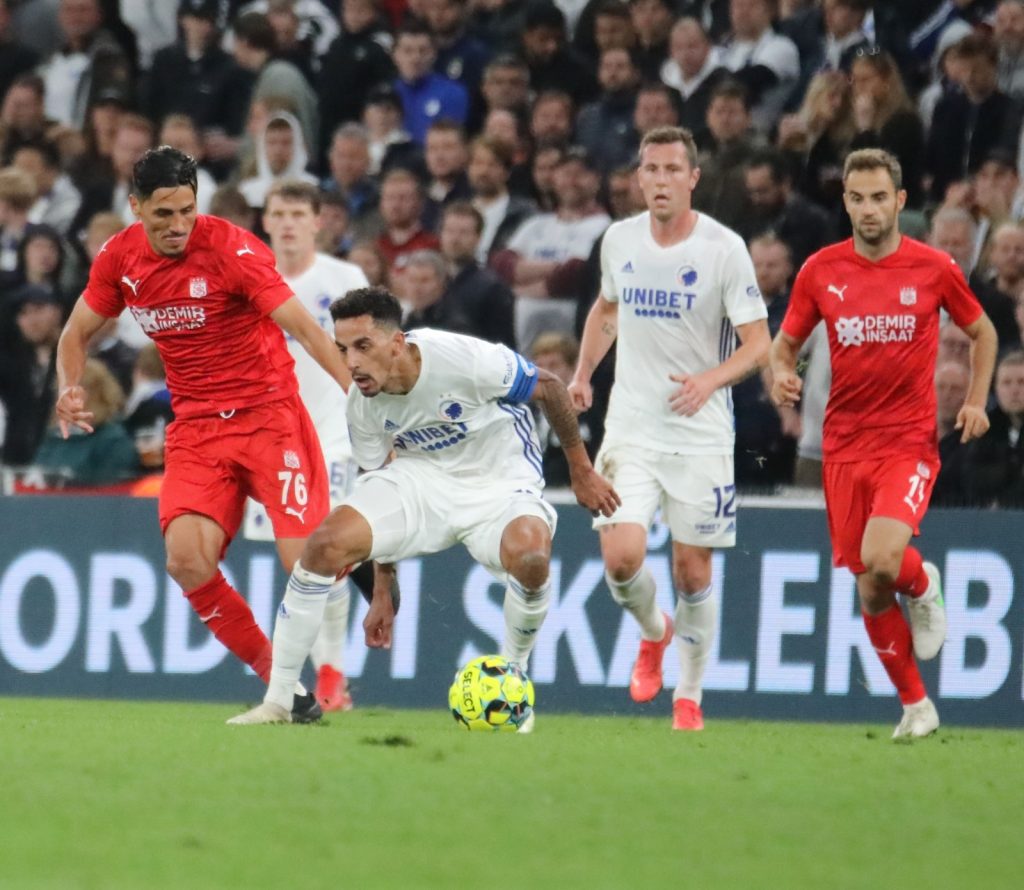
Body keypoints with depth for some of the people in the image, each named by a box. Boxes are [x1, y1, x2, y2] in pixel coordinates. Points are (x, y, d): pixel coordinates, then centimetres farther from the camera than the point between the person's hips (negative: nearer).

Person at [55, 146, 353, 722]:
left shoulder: (231, 248, -16)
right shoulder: (120, 258, 0)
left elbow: (305, 328, -21)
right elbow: (78, 333, 15)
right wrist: (70, 389, -6)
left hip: (270, 414, -4)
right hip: (196, 429, 4)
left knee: (306, 561, -17)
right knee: (186, 559, -17)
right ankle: (279, 680, -1)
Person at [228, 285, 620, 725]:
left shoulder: (463, 358, -28)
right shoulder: (363, 406, -11)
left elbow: (549, 387, -10)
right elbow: (385, 492, 5)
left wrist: (581, 470, -2)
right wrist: (383, 593, 7)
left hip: (499, 482, -4)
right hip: (420, 477, 4)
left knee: (529, 552, -36)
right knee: (327, 542, -19)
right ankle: (277, 701, -9)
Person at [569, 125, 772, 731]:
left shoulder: (724, 249, -10)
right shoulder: (620, 240, 3)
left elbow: (759, 343, -10)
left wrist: (711, 379, -27)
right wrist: (583, 375, 13)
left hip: (701, 432, -2)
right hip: (631, 427, 2)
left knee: (693, 569, 2)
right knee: (621, 556, -14)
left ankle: (690, 698, 19)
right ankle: (654, 632, 19)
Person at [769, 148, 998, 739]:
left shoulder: (934, 268, -2)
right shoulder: (821, 270, 1)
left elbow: (982, 331, 13)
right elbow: (785, 343, 12)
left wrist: (977, 401, -1)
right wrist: (782, 375, -11)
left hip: (910, 441, -3)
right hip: (846, 443, 3)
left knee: (882, 561, -27)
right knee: (870, 591, 4)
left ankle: (923, 585, 9)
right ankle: (917, 706, 21)